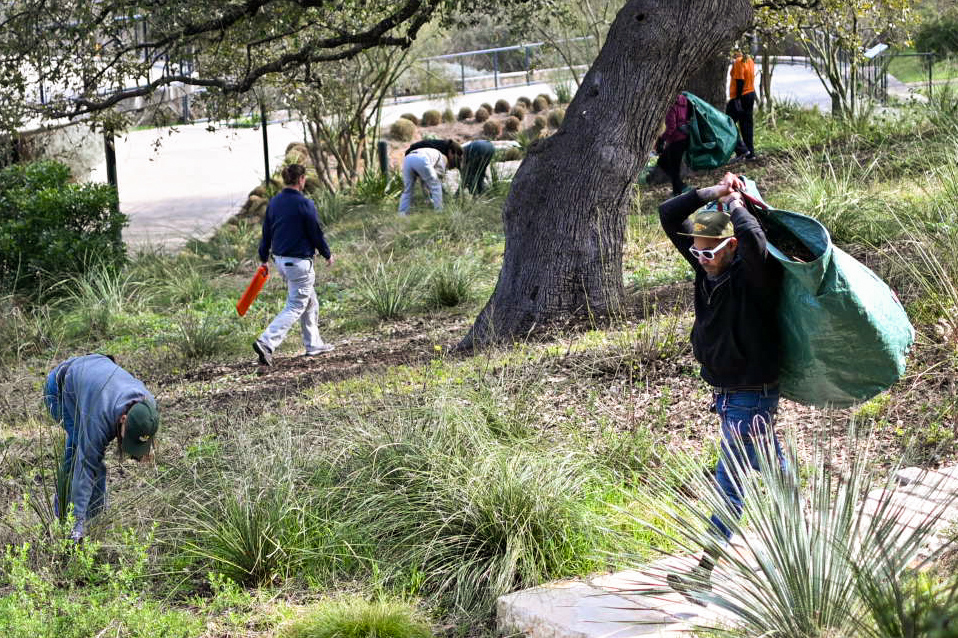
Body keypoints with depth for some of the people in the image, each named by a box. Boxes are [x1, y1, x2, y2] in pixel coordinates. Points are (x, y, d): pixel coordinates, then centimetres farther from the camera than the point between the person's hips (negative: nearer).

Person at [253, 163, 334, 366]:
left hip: (280, 259, 8)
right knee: (295, 307, -4)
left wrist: (264, 258, 20)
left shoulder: (274, 202, 4)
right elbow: (316, 233, -11)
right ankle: (266, 342, -18)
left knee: (310, 303, 21)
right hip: (299, 262, -8)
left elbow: (266, 232, 10)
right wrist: (327, 254, 5)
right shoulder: (305, 204, -16)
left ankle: (313, 344, 28)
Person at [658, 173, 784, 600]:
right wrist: (711, 194, -11)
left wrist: (734, 202, -28)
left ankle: (704, 569, -2)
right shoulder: (707, 265, 0)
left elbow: (755, 244, -44)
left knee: (730, 479, -6)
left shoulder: (755, 273, -20)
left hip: (752, 396, -9)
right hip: (725, 391, 9)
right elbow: (668, 216, 1)